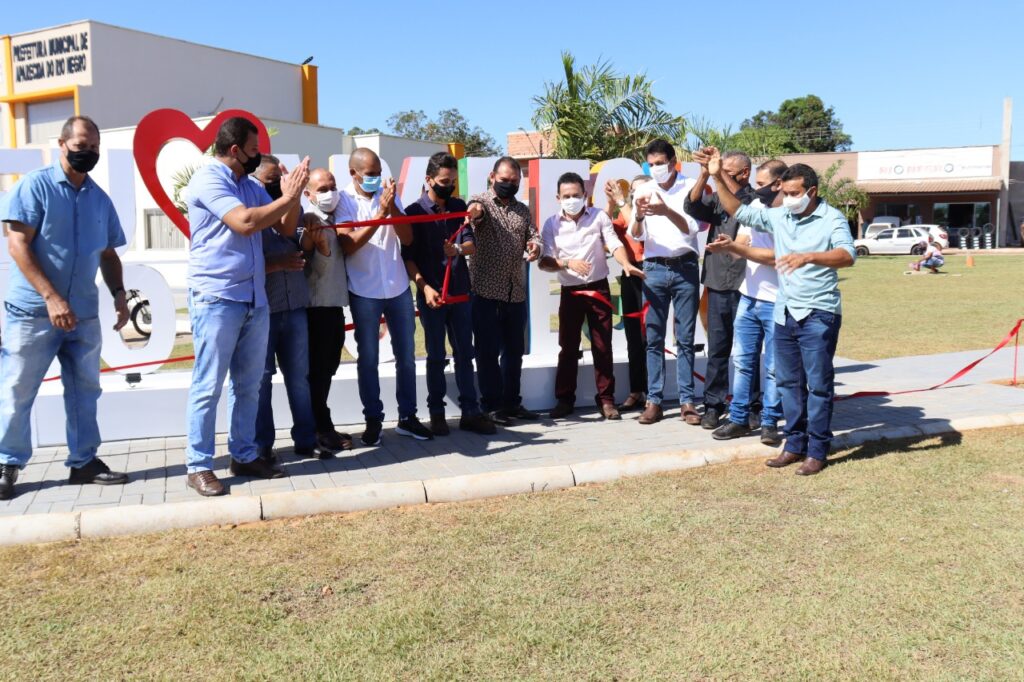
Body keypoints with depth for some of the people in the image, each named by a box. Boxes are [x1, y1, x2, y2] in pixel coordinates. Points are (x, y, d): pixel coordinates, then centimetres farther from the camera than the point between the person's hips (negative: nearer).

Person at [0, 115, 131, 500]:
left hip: (84, 314, 5)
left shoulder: (100, 199, 11)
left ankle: (83, 461, 19)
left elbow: (108, 253, 17)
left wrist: (118, 293, -1)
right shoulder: (34, 186, -6)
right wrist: (51, 298, -20)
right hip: (33, 310, -5)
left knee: (85, 391, 9)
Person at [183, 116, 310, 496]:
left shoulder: (251, 187, 16)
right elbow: (245, 222, -21)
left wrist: (293, 195, -2)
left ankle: (244, 456, 21)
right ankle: (198, 466, 5)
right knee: (208, 386, -2)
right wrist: (287, 197, -11)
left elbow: (285, 226, 15)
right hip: (216, 299, -8)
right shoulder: (208, 180, -8)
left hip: (255, 299, 8)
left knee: (249, 384, 11)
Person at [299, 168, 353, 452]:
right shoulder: (310, 222, -10)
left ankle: (321, 425, 21)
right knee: (317, 368, -3)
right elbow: (319, 267, -15)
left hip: (335, 303, 8)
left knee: (328, 367, 12)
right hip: (316, 304, -8)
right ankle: (322, 428, 3)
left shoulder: (335, 221, 12)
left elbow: (346, 254, 20)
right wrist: (320, 245, -33)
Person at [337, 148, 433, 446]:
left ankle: (407, 417, 19)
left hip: (398, 287, 4)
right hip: (364, 291, -3)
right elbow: (348, 245, -16)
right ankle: (373, 420, 15)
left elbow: (407, 238, 0)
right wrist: (380, 213, -22)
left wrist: (393, 208, -15)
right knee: (368, 358, 5)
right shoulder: (344, 200, -5)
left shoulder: (389, 195, 5)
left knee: (406, 355, 8)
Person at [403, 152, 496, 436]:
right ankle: (436, 413, 14)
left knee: (464, 354, 6)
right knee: (436, 356, 4)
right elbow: (408, 257, -6)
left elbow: (471, 245, 0)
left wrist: (458, 248, -23)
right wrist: (425, 287, -18)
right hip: (432, 295, -4)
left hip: (460, 292, 4)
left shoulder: (459, 207, 9)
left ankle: (470, 412, 12)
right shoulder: (414, 211, -3)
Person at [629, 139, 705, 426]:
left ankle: (687, 401, 6)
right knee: (654, 338, 2)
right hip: (654, 268, 2)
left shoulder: (690, 187, 0)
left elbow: (693, 228, -10)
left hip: (685, 267, -1)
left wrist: (667, 211, -26)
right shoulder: (643, 190, 5)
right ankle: (654, 400, 6)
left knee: (685, 338, 2)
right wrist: (638, 217, -22)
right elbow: (636, 236, 1)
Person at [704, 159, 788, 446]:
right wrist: (728, 245, -17)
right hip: (748, 296, 6)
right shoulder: (756, 206, 8)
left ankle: (770, 423, 15)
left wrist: (732, 247, -21)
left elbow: (776, 257, -19)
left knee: (774, 367, 4)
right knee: (743, 360, 10)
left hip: (776, 302, -6)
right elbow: (742, 242, 8)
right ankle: (739, 419, 19)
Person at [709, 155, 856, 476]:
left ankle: (817, 450, 8)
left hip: (818, 315, -6)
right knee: (788, 382, 11)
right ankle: (795, 444, 22)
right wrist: (718, 179, 6)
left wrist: (808, 257, -38)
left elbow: (847, 255, -23)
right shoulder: (778, 216, 8)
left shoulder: (832, 219, -9)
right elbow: (738, 211, 16)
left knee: (818, 384, 0)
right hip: (785, 314, 6)